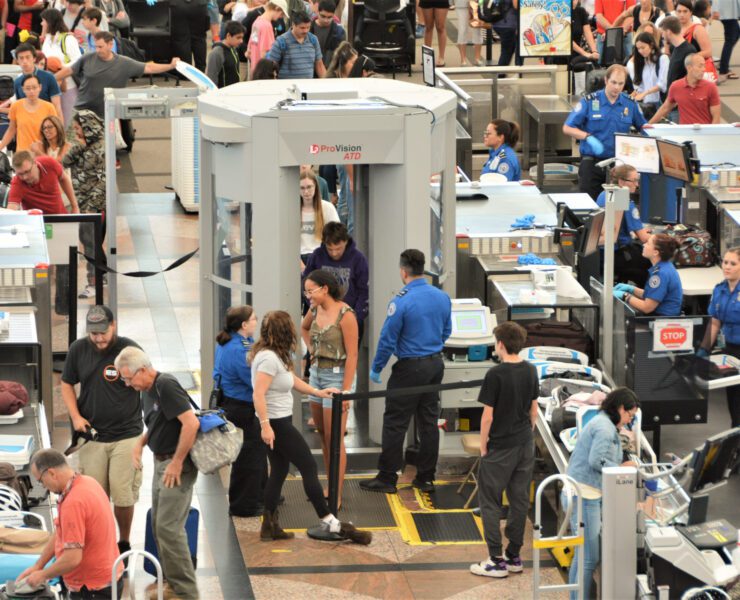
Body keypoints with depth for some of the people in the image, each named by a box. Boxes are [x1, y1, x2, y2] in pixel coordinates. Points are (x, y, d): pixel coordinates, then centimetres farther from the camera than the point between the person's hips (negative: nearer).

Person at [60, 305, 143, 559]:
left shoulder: (130, 350, -7)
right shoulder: (78, 350, 3)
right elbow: (67, 385, 15)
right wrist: (75, 416, 1)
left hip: (126, 435, -3)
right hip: (92, 435, 3)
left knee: (122, 495, -5)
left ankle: (124, 543, 14)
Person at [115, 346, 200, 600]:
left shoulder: (166, 386, -19)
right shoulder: (147, 391, 11)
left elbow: (191, 422, -27)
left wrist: (177, 462, -22)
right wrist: (141, 443, 8)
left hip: (178, 466, -10)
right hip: (161, 462, 10)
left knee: (169, 527, -11)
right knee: (159, 525, 14)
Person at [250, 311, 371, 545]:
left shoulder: (276, 355, 9)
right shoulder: (269, 358, -22)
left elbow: (291, 379, 23)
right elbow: (259, 395, -28)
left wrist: (316, 392, 20)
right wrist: (265, 426, -31)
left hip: (279, 422, 10)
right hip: (276, 424, -10)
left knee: (279, 472, 14)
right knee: (309, 467, -4)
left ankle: (269, 525, 17)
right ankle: (329, 523, 0)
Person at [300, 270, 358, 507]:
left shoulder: (345, 315, -18)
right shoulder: (315, 310, 4)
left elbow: (352, 355, -18)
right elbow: (304, 328, 29)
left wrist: (346, 391, -20)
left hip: (337, 376, -8)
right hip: (317, 373, 8)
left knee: (334, 439, -5)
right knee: (323, 436, 15)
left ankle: (337, 497, 0)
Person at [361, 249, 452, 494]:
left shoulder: (401, 302, -18)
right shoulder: (442, 297, 2)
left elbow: (388, 339, -14)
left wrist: (376, 368, -2)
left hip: (410, 368, -7)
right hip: (436, 364, 7)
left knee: (395, 423, 1)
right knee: (429, 422, 12)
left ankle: (387, 478, 5)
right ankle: (426, 477, 17)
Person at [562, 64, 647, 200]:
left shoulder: (630, 104, 4)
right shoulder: (589, 101, -4)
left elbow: (642, 126, 17)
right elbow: (567, 128, -5)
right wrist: (588, 137, -19)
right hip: (591, 162, -2)